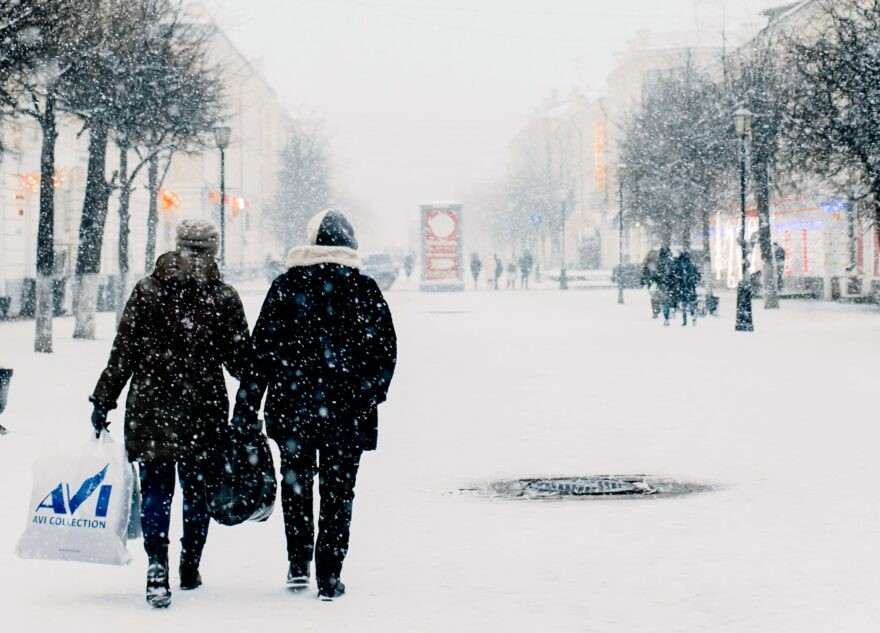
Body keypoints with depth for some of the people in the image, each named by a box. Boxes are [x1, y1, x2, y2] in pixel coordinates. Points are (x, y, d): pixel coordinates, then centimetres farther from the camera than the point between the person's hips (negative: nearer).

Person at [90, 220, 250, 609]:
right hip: (203, 411, 0)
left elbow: (122, 353, -1)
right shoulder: (225, 298, -3)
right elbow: (239, 360, 1)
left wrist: (103, 402, 5)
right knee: (196, 488, 14)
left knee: (155, 489, 1)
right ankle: (190, 568, 22)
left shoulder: (146, 292, 0)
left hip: (150, 409, 0)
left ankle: (157, 562, -19)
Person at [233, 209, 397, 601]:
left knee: (296, 483, 18)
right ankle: (329, 577, 7)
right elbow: (385, 350, 2)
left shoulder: (286, 286, -2)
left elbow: (260, 351, -3)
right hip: (348, 410, 0)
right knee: (338, 490, 6)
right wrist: (371, 395, 17)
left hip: (293, 407, 1)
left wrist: (246, 408, 1)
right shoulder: (364, 290, -2)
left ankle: (299, 565, 19)